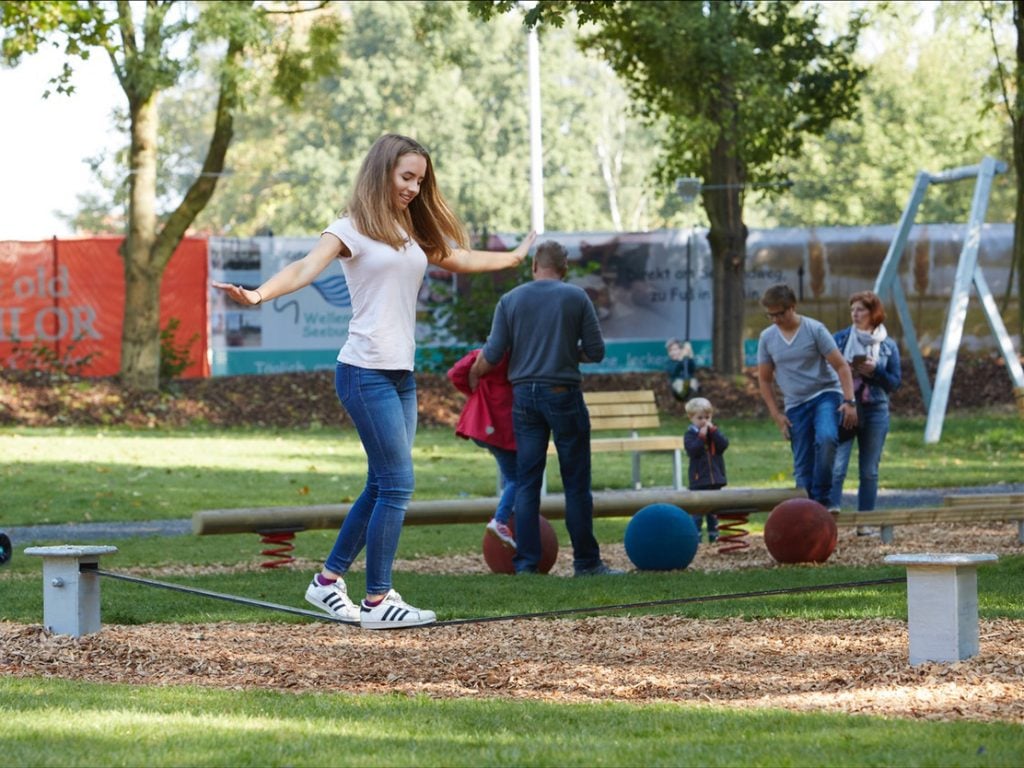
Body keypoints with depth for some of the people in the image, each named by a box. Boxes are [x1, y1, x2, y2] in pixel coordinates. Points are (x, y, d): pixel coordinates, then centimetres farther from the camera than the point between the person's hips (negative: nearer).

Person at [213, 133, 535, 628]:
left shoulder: (413, 234, 17)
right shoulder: (353, 229, -5)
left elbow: (460, 259, 34)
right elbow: (307, 268, -19)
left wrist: (515, 258, 46)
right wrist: (258, 295, -36)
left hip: (401, 376, 8)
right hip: (366, 373, -8)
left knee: (382, 487, 9)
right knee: (397, 485, -10)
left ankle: (329, 580, 20)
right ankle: (377, 601, -5)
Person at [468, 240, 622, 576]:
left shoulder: (510, 300, 4)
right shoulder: (576, 297, -1)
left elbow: (492, 355, 1)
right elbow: (595, 352, -1)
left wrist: (474, 374, 21)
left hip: (524, 395, 2)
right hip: (564, 394, -2)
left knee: (527, 482, 5)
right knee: (576, 483, 3)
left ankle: (526, 563, 2)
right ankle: (586, 562, 5)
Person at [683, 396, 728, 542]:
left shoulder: (715, 431, 8)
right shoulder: (690, 434, -4)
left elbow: (723, 445, -8)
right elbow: (692, 451, -19)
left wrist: (713, 431, -15)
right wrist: (701, 436, -22)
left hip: (715, 478, 4)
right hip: (698, 479, -4)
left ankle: (713, 535, 18)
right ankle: (695, 537, -5)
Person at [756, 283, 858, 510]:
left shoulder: (815, 330, -7)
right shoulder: (767, 338, 3)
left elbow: (841, 367, -7)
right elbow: (764, 380, 12)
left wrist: (849, 401, -17)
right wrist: (776, 414, 4)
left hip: (825, 394, -4)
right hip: (795, 405, 4)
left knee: (826, 438, -32)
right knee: (802, 466, 0)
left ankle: (822, 498, -22)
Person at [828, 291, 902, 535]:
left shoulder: (888, 346, 6)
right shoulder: (841, 339, 5)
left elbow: (896, 381, 4)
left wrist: (875, 371, -12)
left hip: (875, 411, 1)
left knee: (869, 471, 5)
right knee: (837, 467, -12)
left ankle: (865, 522, 11)